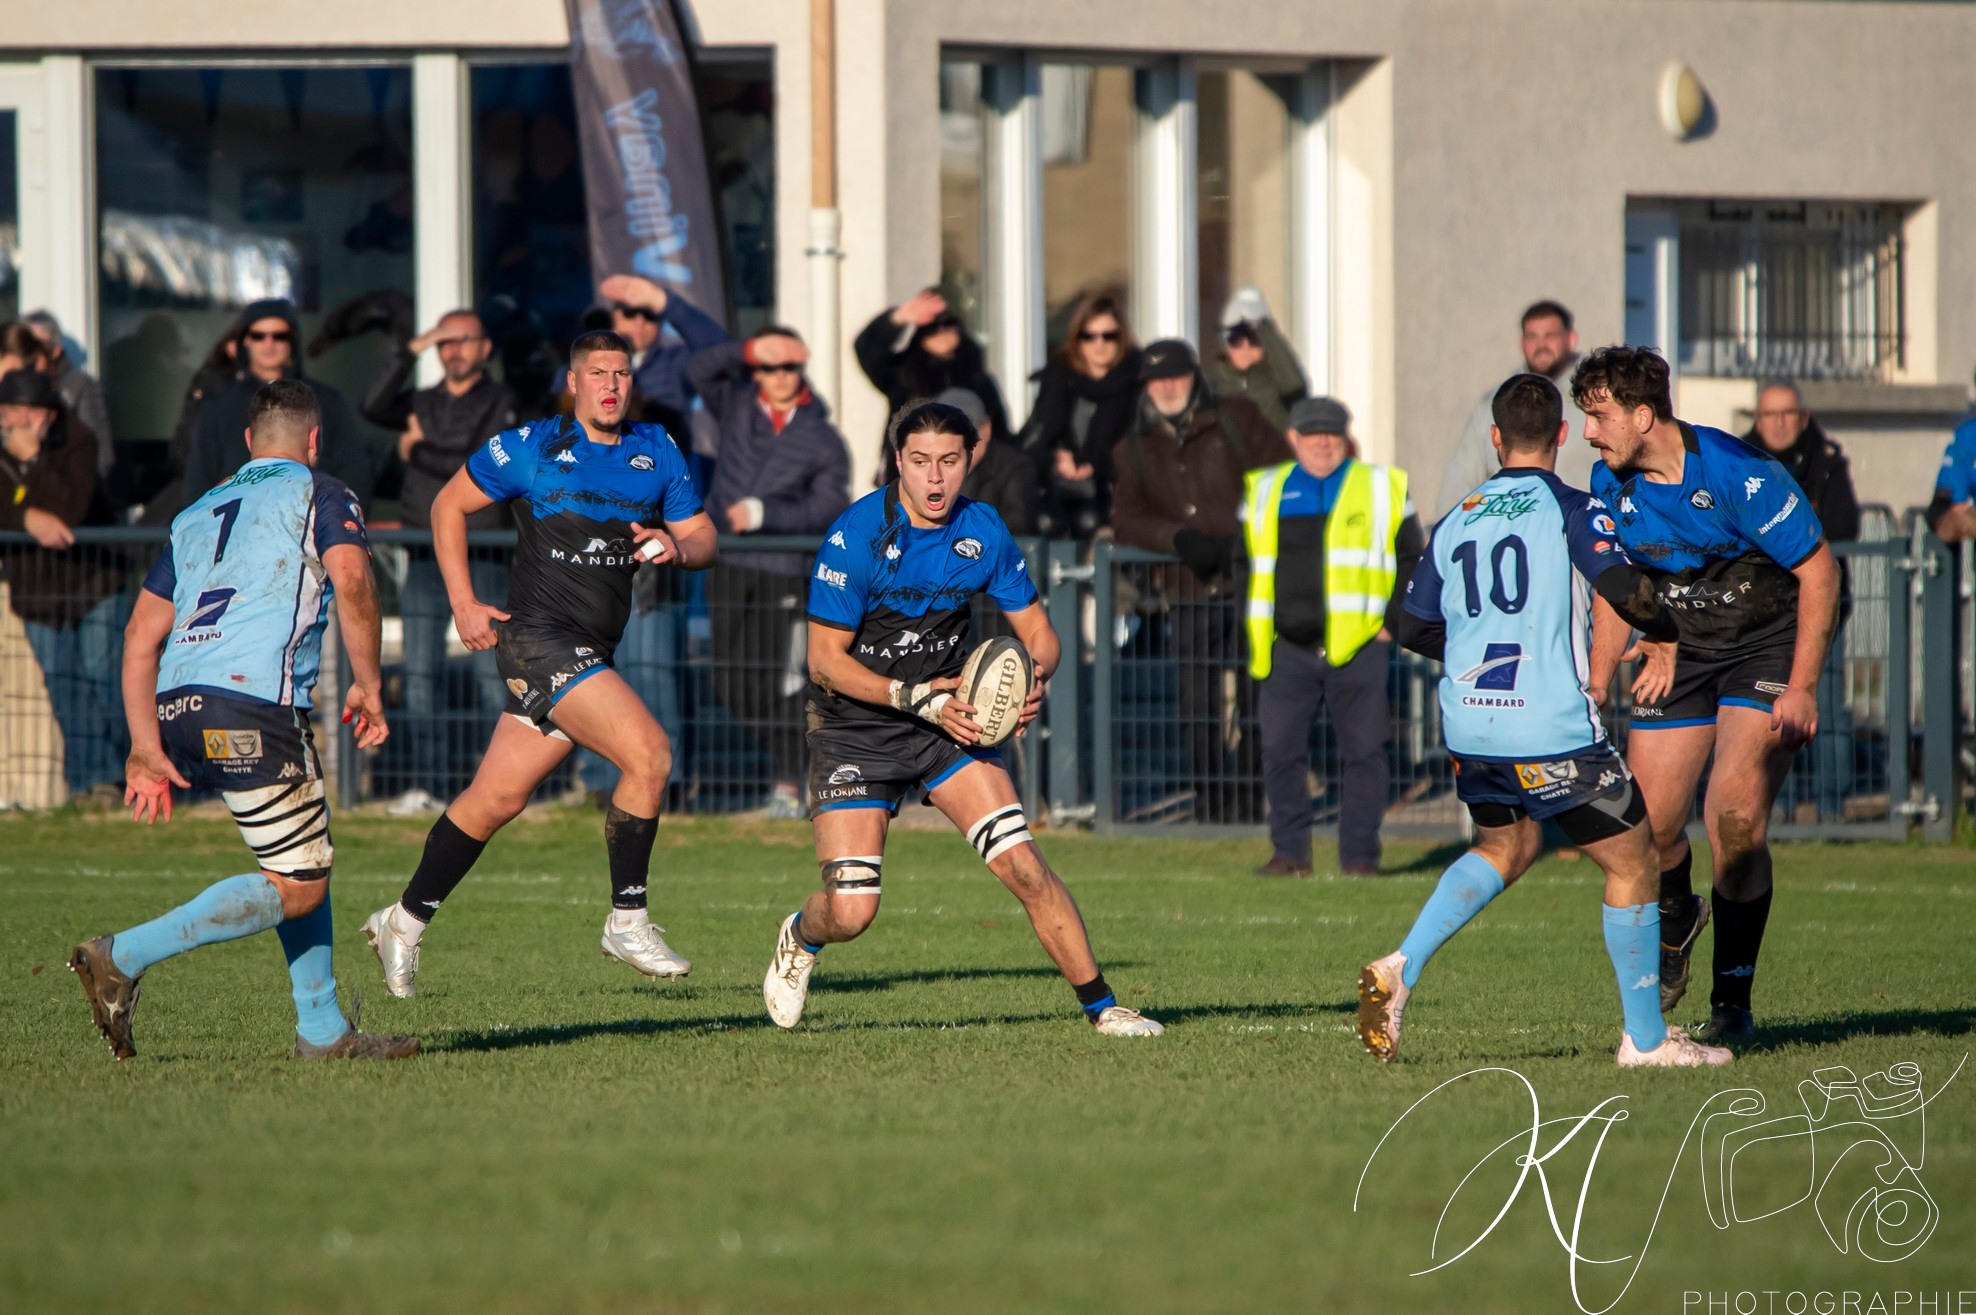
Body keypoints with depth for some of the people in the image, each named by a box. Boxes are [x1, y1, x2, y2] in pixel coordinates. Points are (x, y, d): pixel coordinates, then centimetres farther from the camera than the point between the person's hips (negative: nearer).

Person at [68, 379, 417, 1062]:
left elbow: (141, 635, 21)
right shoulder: (318, 495, 11)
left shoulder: (198, 514, 28)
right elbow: (351, 580, -10)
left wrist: (147, 750, 20)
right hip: (254, 703, -8)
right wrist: (368, 684, -1)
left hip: (176, 708, 8)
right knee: (297, 887, -4)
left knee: (311, 857, 20)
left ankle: (322, 1029, 16)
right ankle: (124, 957, -13)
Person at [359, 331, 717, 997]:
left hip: (592, 653, 6)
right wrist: (464, 603, 0)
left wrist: (677, 547, -8)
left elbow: (702, 539, 16)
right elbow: (448, 505, 7)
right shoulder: (530, 447, -3)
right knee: (648, 753, -21)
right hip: (538, 636, -6)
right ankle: (627, 921, -11)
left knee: (498, 798, 9)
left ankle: (405, 921, 23)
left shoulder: (658, 451, 12)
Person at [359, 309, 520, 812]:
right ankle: (425, 784, 2)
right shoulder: (421, 403, 16)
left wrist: (418, 452, 1)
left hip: (482, 558, -4)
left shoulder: (499, 403, 3)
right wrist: (410, 352, -5)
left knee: (492, 673, -7)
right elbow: (372, 407, -2)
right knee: (420, 673, 0)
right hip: (424, 557, 4)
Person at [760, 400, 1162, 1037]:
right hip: (855, 728, -3)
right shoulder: (857, 535, -19)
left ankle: (1101, 1006, -3)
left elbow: (1037, 632, 4)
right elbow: (826, 660, -16)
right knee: (850, 911, -12)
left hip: (949, 715, 3)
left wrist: (1034, 677, -19)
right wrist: (915, 697, -26)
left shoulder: (983, 531, -5)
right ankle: (799, 938, 25)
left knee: (1024, 866, -13)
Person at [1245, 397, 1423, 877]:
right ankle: (1289, 853, 7)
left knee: (1363, 751, -1)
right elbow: (1247, 563, 21)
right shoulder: (1265, 492, 11)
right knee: (1279, 750, -2)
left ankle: (1359, 856, 5)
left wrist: (1392, 622, -1)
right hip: (1287, 648, 2)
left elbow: (1412, 558, 8)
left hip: (1358, 645, -2)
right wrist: (1257, 629, 11)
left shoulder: (1381, 487, 4)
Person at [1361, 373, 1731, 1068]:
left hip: (1470, 724, 6)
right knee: (1632, 860, 9)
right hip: (1554, 726, -6)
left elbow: (1413, 627, 16)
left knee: (1504, 847, 27)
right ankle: (1645, 1037, 11)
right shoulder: (1571, 508, -6)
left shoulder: (1458, 518, 11)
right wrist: (1672, 626, 3)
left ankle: (1401, 967, 8)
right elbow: (1625, 593, -18)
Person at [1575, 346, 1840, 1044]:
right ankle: (1676, 923, 35)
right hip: (1679, 651, 6)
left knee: (1735, 816, -20)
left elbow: (1819, 569, -19)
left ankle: (1732, 999, -7)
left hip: (1768, 645, -6)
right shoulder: (1610, 484, -6)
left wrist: (1801, 689, -21)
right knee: (1648, 822, -1)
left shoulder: (1738, 474, -25)